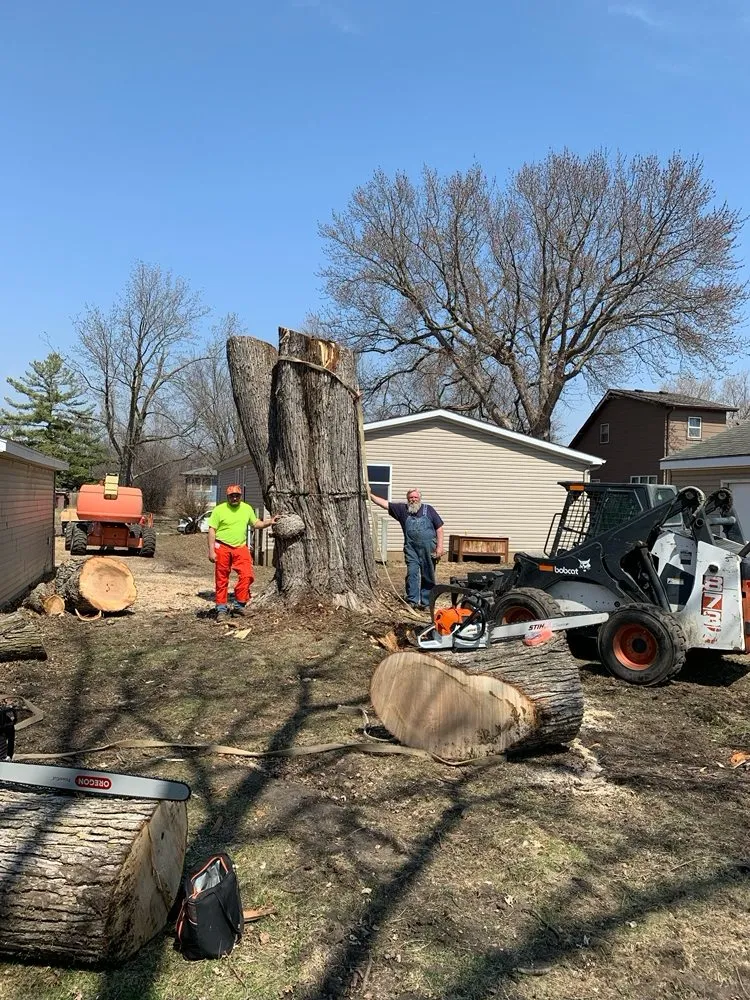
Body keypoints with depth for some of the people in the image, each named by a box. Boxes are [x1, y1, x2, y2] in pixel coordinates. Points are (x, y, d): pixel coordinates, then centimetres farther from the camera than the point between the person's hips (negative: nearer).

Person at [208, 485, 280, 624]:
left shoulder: (247, 508, 7)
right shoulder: (219, 510, -6)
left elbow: (255, 523, 20)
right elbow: (212, 530, -7)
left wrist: (269, 522, 4)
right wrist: (211, 551, -12)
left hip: (240, 547, 3)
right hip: (222, 548, -3)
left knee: (246, 575, -10)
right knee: (222, 580, 4)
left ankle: (239, 605, 4)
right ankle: (221, 609, 14)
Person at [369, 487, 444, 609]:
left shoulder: (428, 510, 3)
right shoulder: (402, 509, 7)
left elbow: (439, 528, 2)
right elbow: (385, 504, 4)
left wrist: (439, 546, -5)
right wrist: (370, 495, -6)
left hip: (428, 548, -1)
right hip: (411, 549, 1)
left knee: (428, 576, 4)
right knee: (412, 574, -3)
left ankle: (426, 602, 12)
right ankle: (412, 601, 5)